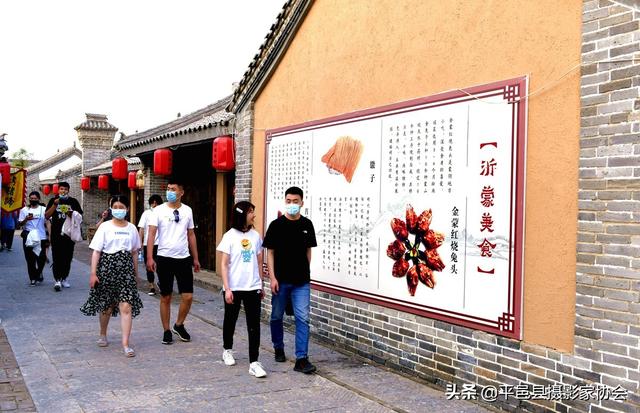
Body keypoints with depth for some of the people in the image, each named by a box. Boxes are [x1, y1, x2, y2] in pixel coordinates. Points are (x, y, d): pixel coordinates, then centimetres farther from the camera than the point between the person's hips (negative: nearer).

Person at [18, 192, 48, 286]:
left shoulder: (43, 209, 6)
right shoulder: (24, 210, 8)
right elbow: (20, 223, 8)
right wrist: (26, 219, -13)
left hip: (41, 237, 0)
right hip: (28, 238, 0)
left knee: (41, 257, -1)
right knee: (30, 259, 1)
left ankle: (39, 272, 26)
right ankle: (32, 278, 9)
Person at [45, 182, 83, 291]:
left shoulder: (73, 201, 6)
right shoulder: (53, 200, 6)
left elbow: (80, 215, 6)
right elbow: (47, 215, 0)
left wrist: (72, 214, -14)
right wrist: (55, 205, -12)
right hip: (56, 234, -1)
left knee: (68, 257, 7)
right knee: (57, 257, -5)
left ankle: (64, 278, 19)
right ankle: (57, 280, -6)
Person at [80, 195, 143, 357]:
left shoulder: (131, 228, 7)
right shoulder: (105, 227, -1)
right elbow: (96, 251, -3)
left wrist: (135, 273, 16)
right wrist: (93, 273, -9)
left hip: (126, 268, 1)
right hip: (107, 266, -1)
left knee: (126, 306, -8)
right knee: (106, 305, 11)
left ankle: (125, 344, -6)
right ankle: (102, 335, 36)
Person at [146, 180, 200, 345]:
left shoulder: (187, 211, 5)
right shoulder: (159, 210, -3)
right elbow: (151, 234, -8)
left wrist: (195, 258, 13)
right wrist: (149, 258, -17)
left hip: (184, 258, 2)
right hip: (164, 258, -2)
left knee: (188, 297, -1)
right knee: (166, 297, 7)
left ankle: (179, 325, 22)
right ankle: (166, 331, 20)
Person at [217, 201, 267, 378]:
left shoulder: (256, 236, 3)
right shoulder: (230, 236, -6)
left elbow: (259, 263, 10)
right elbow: (224, 264, -6)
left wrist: (261, 286, 12)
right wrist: (227, 289, -12)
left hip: (252, 288, 2)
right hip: (233, 288, -2)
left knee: (254, 325, -3)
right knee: (230, 320, 16)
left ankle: (254, 362, 0)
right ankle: (227, 350, 40)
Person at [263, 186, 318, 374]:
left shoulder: (307, 224, 3)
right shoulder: (276, 225, -5)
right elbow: (270, 252, -3)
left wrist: (305, 271, 11)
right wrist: (272, 277, -9)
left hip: (301, 281, 1)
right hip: (281, 280, -1)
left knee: (303, 318, -4)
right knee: (277, 316, 13)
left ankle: (301, 359, -1)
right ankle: (279, 348, 35)